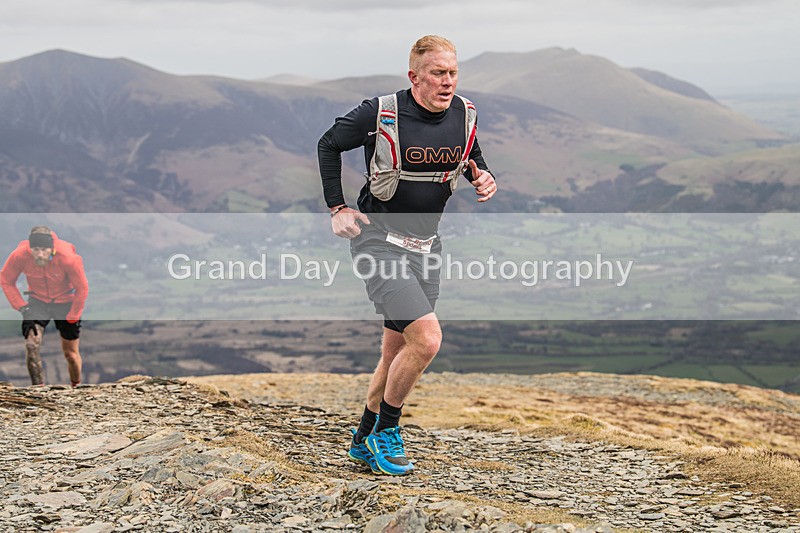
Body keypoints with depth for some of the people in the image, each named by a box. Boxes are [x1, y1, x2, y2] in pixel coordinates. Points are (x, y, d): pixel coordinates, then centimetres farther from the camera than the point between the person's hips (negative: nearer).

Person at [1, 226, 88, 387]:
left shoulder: (68, 258, -32)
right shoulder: (19, 256, -27)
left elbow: (82, 289, -19)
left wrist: (72, 318, -13)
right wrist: (22, 308, -14)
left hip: (65, 302, -1)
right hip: (37, 301, 1)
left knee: (70, 352, 8)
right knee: (31, 345, -19)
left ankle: (76, 387, 35)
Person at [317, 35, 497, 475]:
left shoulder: (466, 116, -1)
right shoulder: (381, 113, -16)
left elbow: (472, 159, 20)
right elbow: (329, 145, 0)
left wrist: (483, 179, -2)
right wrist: (336, 208, -3)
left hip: (426, 245, 6)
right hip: (378, 242, -6)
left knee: (397, 351, 13)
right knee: (427, 339, -20)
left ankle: (364, 441, 30)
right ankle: (385, 431, 1)